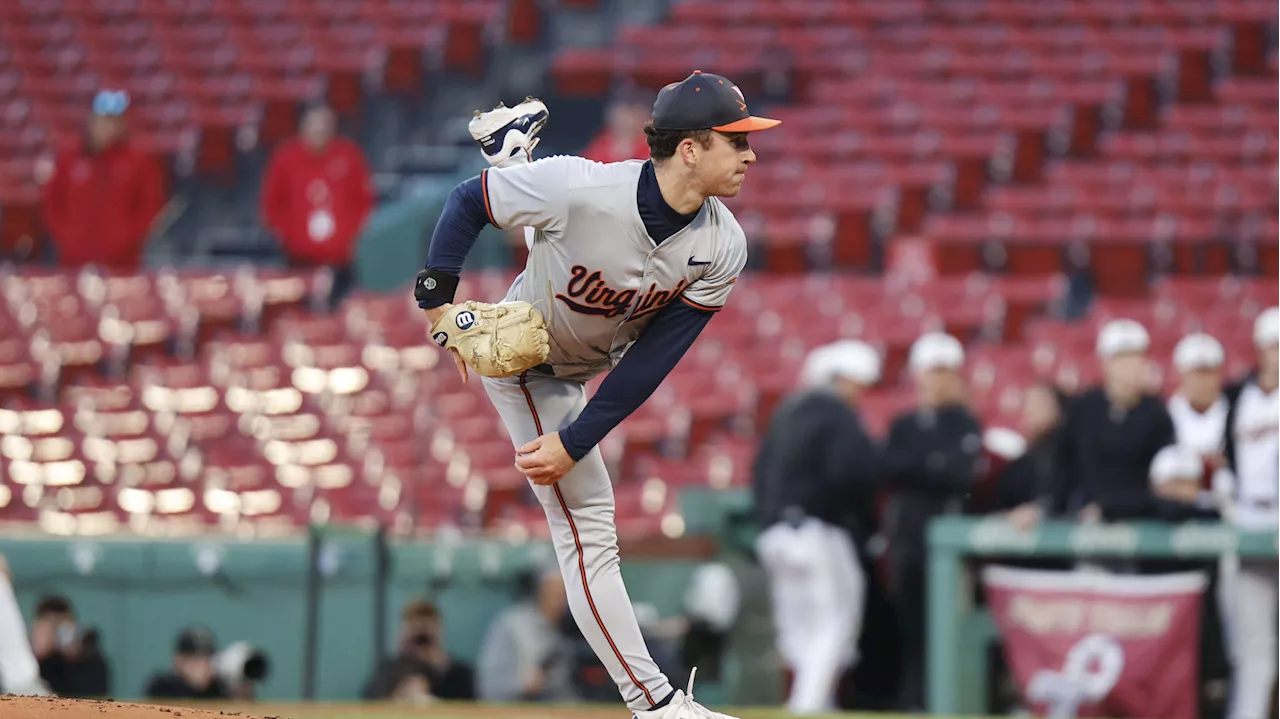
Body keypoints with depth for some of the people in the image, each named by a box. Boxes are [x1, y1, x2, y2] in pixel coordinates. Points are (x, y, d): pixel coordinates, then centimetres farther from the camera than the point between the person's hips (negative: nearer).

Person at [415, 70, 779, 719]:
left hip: (596, 361, 6)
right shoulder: (582, 188, -38)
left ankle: (514, 145, 57)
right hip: (529, 365, -6)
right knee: (588, 525, -10)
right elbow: (466, 203, -22)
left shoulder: (722, 247, -23)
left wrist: (575, 442, -25)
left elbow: (654, 358, -21)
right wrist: (437, 299, -24)